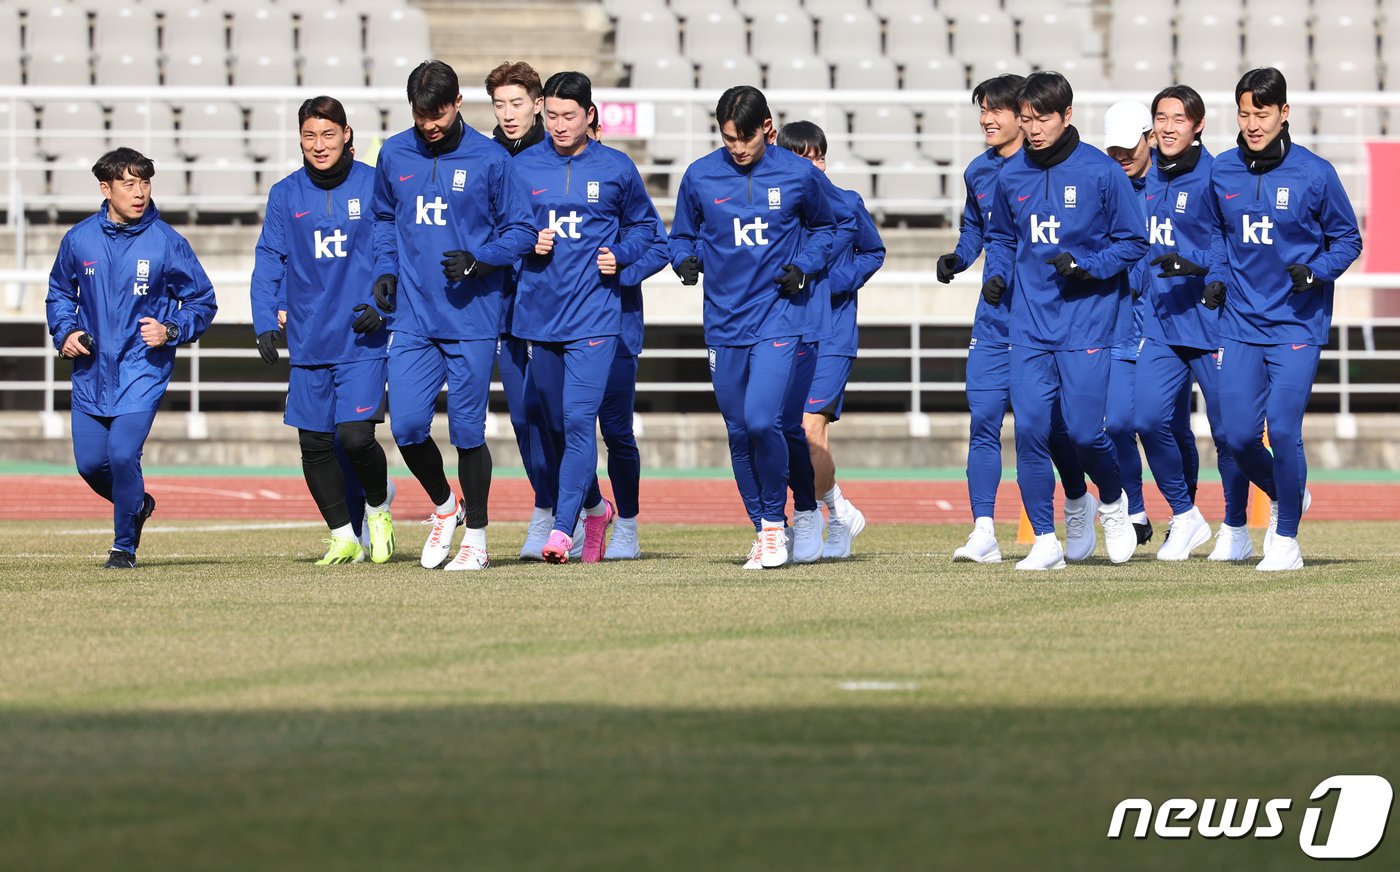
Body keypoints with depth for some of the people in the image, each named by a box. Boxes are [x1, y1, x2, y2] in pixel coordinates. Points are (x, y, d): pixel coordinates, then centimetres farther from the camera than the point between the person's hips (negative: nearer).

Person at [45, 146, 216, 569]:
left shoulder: (167, 243, -6)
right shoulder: (79, 239, 1)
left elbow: (202, 303, 1)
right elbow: (59, 293, 16)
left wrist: (170, 331, -15)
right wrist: (65, 332, -2)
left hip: (142, 369, -4)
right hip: (92, 370, 4)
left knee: (123, 454, -17)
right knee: (90, 462, 3)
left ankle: (125, 546, 2)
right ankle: (137, 505, 35)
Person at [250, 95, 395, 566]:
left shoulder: (374, 185, -2)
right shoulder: (285, 195, 5)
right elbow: (269, 261, 4)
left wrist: (382, 304, -12)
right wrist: (266, 322, -7)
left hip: (363, 337, -3)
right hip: (309, 341, 3)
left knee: (355, 435, -15)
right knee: (314, 444, 5)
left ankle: (378, 508, 15)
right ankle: (343, 536, 22)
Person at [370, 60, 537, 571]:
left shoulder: (489, 160, -5)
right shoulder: (394, 155, 6)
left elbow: (521, 231, 0)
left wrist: (477, 259, -16)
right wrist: (385, 269, 6)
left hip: (472, 320, -3)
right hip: (412, 318, 3)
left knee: (467, 432, 1)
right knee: (407, 426, -6)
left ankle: (476, 539, 14)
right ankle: (444, 506, 21)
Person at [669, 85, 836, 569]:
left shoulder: (799, 175, -2)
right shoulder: (700, 176, 1)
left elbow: (823, 228, 13)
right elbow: (682, 235, 13)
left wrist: (805, 267, -4)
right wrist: (686, 260, -10)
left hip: (779, 316, -3)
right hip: (723, 323, 3)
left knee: (762, 420, -18)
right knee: (739, 433, 7)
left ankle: (775, 518, 2)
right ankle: (764, 529, 21)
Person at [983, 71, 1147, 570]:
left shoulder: (1101, 172, -5)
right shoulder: (1011, 176, 6)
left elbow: (1132, 243, -1)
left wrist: (1086, 266, -15)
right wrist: (996, 274, 2)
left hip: (1088, 320, -3)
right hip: (1029, 322, 3)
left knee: (1084, 430, -7)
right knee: (1030, 428, -6)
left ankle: (1113, 503, 25)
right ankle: (1045, 542, 3)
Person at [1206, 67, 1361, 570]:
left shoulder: (1314, 174, -8)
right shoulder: (1222, 173, 3)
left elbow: (1348, 239, 1)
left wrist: (1317, 272, -16)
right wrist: (1215, 278, 4)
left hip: (1297, 324, -4)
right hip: (1240, 322, 4)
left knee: (1283, 428, -13)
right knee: (1238, 435, 0)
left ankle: (1287, 538, 3)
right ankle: (1287, 498, 30)